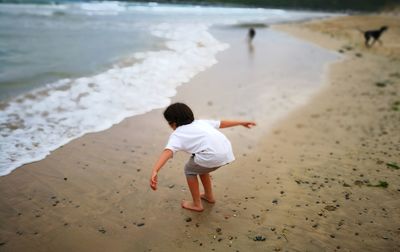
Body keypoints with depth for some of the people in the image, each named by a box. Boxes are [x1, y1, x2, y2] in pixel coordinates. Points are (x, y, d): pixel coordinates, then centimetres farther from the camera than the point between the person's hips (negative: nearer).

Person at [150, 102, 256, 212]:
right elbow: (222, 123, 36)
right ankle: (209, 196, 48)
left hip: (212, 156, -7)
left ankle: (197, 204, 29)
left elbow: (167, 152, -9)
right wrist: (242, 122, 49)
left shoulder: (177, 134, 10)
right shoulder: (200, 122, 28)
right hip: (227, 152, 7)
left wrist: (154, 171, -21)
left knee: (190, 170, 23)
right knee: (200, 167, 33)